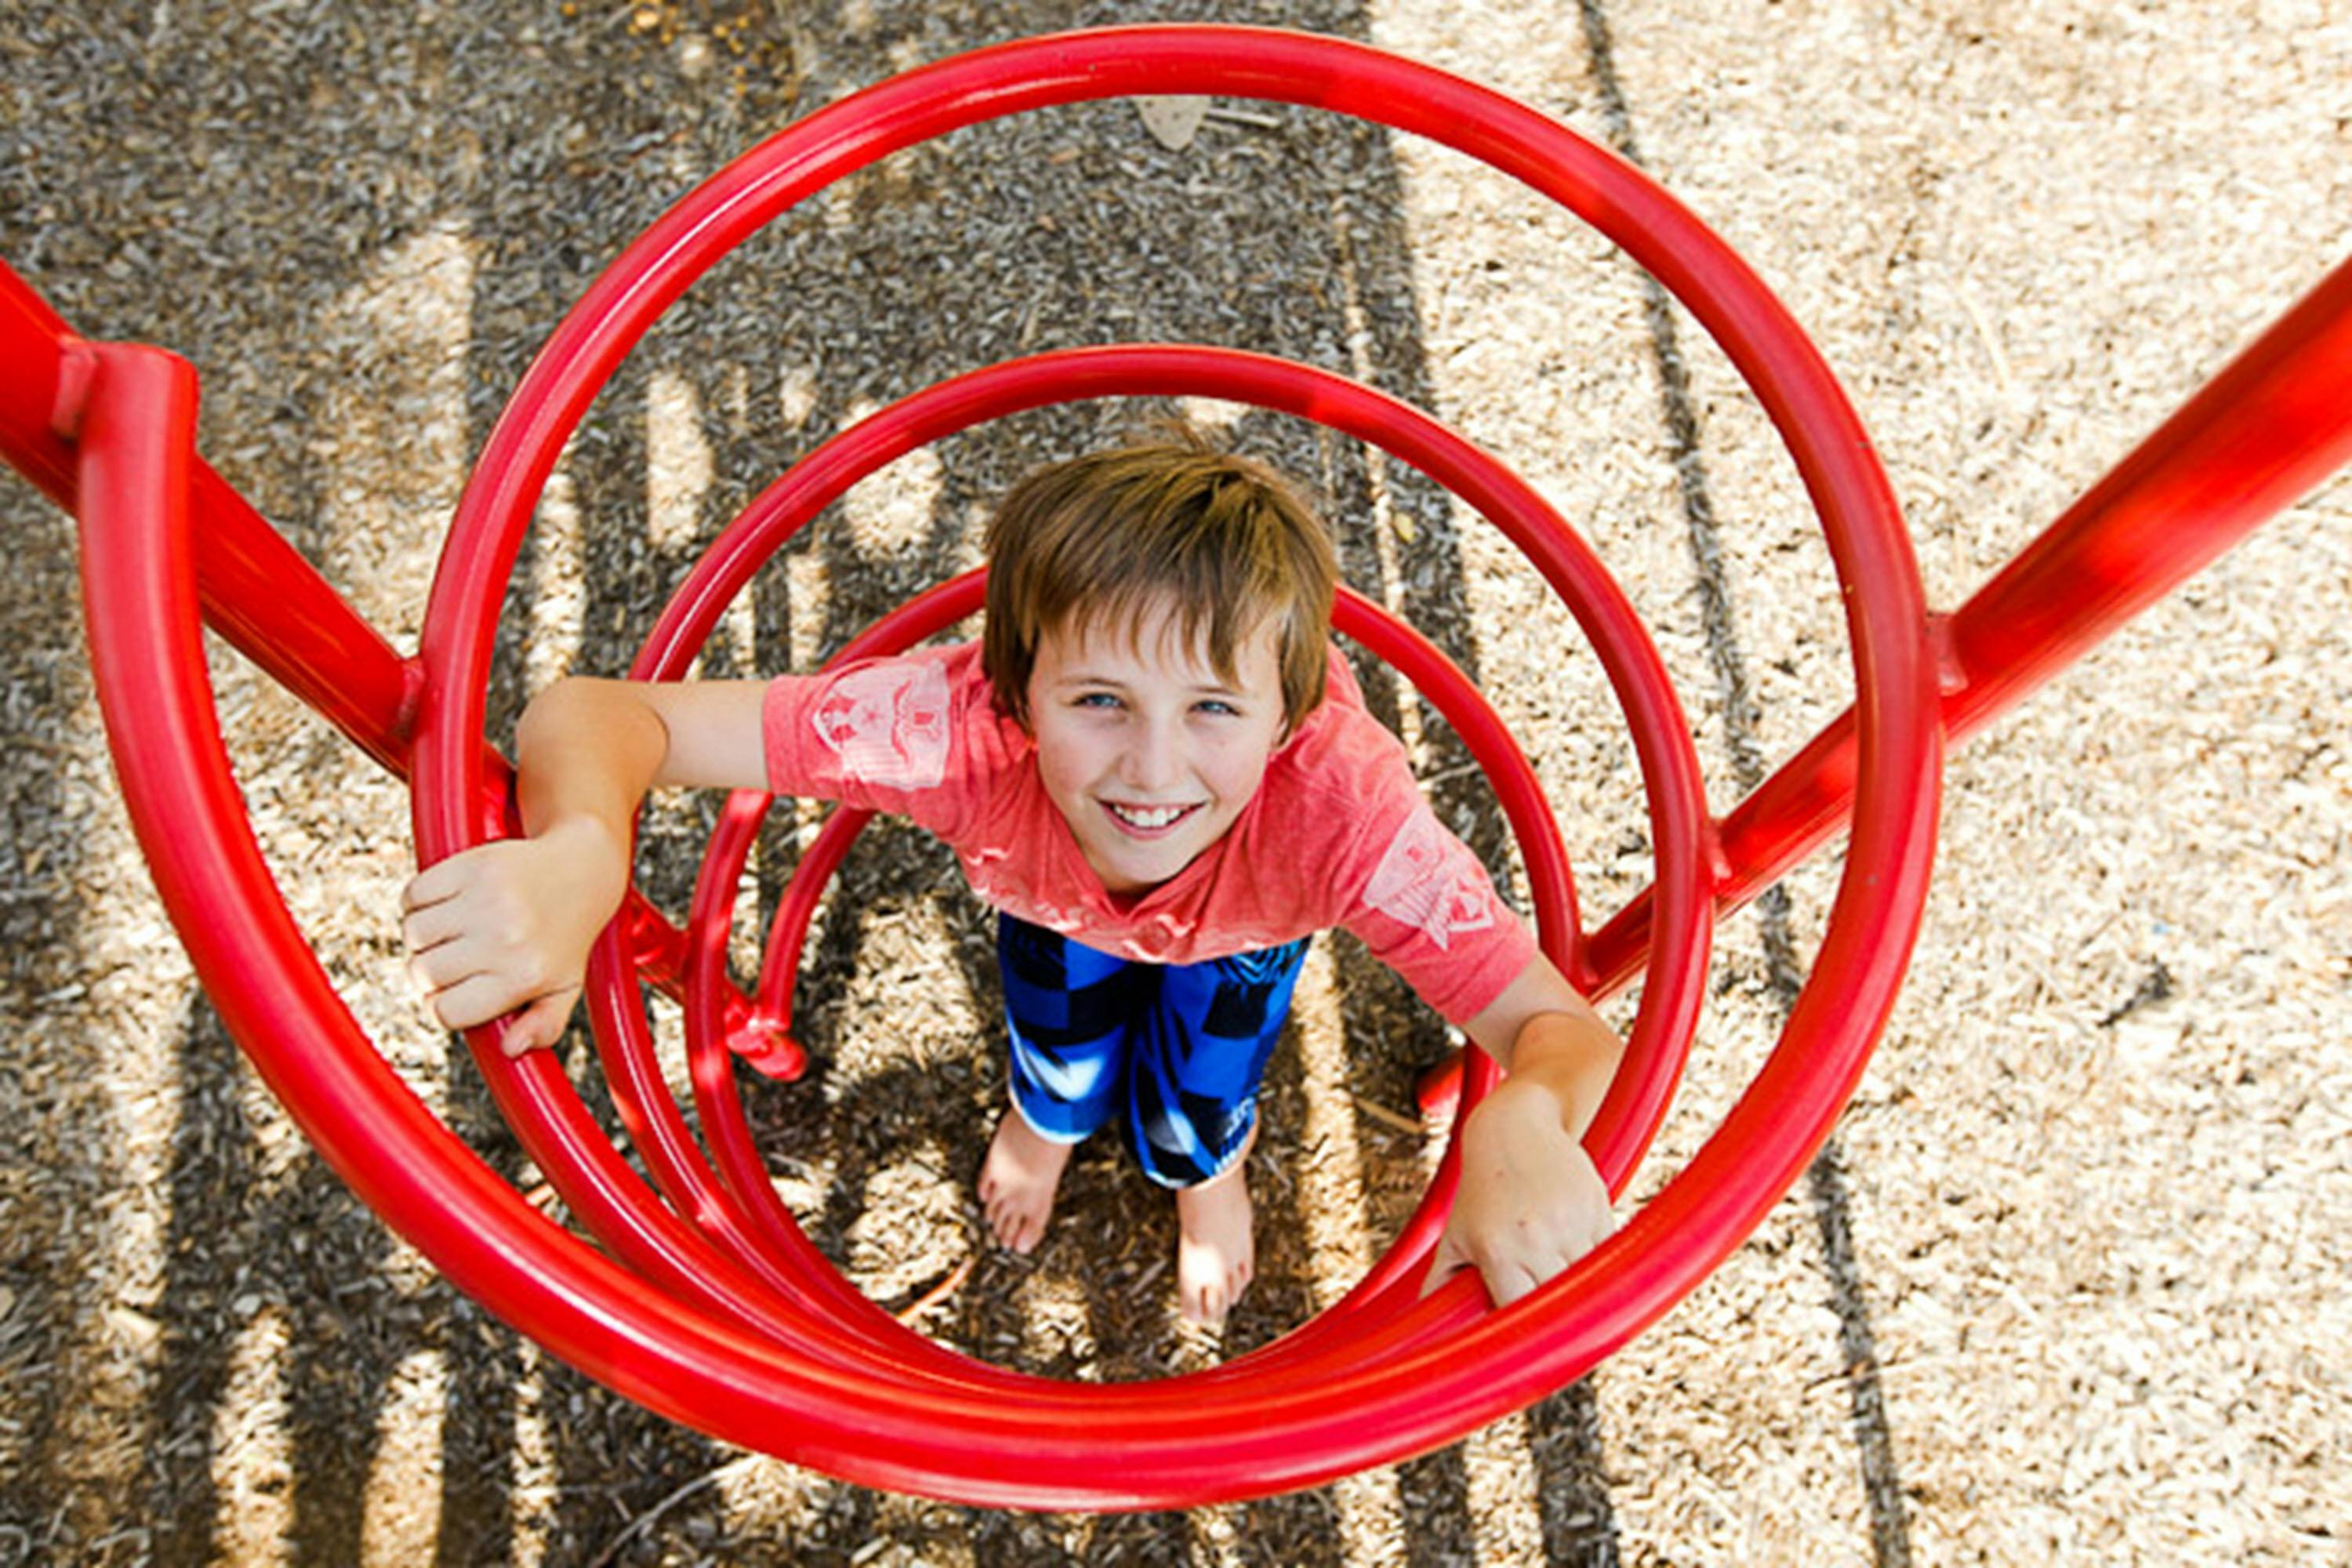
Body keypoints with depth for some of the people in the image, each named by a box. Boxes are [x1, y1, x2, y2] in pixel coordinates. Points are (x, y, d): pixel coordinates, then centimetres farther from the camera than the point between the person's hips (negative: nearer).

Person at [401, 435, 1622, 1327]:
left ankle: (1212, 1159, 36)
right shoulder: (964, 726, -46)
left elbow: (1567, 1032, -41)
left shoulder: (1338, 802, -47)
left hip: (1249, 915, 0)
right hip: (1050, 888, 1)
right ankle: (1045, 1116, 43)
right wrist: (578, 854, -66)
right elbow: (591, 715, -43)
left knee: (1192, 1128, -4)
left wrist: (1524, 1125, -65)